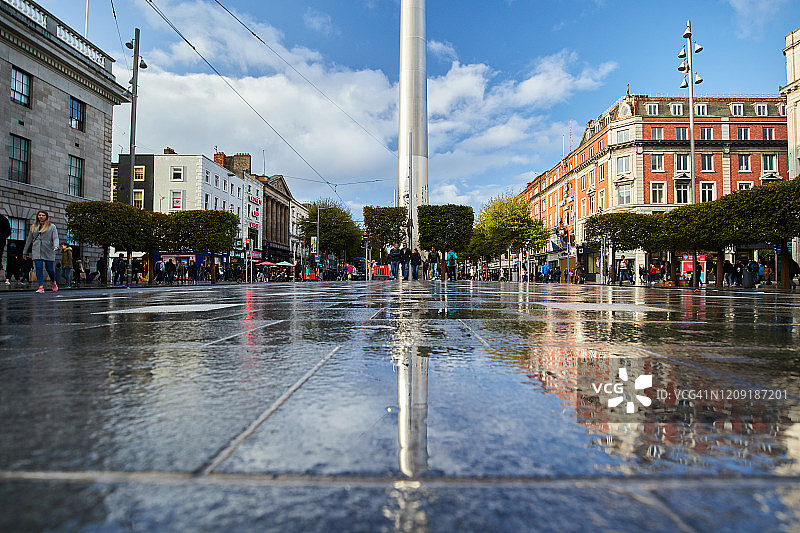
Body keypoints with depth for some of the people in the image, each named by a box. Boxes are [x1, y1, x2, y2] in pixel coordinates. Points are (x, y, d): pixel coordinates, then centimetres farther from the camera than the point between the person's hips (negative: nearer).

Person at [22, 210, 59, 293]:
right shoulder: (33, 227, 17)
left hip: (48, 251, -2)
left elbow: (55, 238, -1)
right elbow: (29, 239, 21)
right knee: (38, 268, -9)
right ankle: (41, 287, -11)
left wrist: (55, 245, -22)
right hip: (36, 251, 2)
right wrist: (25, 251, 22)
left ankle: (54, 283, 25)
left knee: (49, 269, 0)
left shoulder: (52, 226, 8)